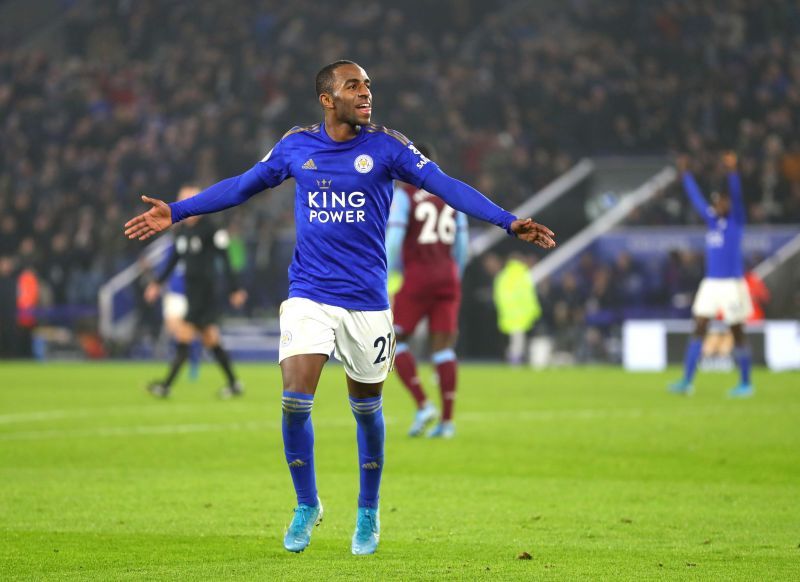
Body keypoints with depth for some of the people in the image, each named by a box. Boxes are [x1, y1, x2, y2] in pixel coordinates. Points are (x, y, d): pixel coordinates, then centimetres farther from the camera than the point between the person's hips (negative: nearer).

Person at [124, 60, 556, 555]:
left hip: (366, 301, -1)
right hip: (308, 297, 1)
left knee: (367, 408, 8)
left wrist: (508, 221, -19)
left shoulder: (386, 146, -3)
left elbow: (445, 185, -9)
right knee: (295, 402, -11)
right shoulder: (296, 146, 3)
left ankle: (368, 513, 26)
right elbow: (241, 186, 14)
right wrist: (176, 213, 14)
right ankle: (307, 505, 10)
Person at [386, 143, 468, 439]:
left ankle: (423, 404, -10)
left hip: (417, 277, -5)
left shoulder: (403, 196, -3)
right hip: (448, 276, 5)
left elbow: (393, 240, -12)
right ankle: (447, 420, -1)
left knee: (394, 342, 6)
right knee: (443, 347, 4)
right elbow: (462, 244, 13)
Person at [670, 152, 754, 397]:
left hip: (732, 283, -6)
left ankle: (745, 384, 10)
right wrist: (685, 173, 24)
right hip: (711, 283, 6)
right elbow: (696, 198, 20)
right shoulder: (711, 220, 11)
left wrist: (732, 172, -33)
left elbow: (737, 196, -19)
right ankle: (687, 381, -4)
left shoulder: (736, 221, -5)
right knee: (699, 329, -2)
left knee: (737, 334, 1)